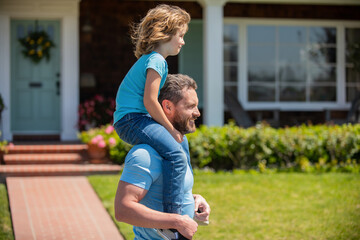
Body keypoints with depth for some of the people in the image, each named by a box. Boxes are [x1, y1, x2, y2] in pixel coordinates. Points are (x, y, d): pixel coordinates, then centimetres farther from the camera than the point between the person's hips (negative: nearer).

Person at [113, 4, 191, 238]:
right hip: (131, 119, -11)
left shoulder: (151, 59, 20)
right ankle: (172, 217, -31)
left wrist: (173, 130, 17)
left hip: (135, 119, 11)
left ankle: (184, 199, 34)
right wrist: (171, 129, -12)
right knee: (176, 154, -28)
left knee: (181, 141, 29)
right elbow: (150, 101, -21)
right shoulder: (156, 60, -12)